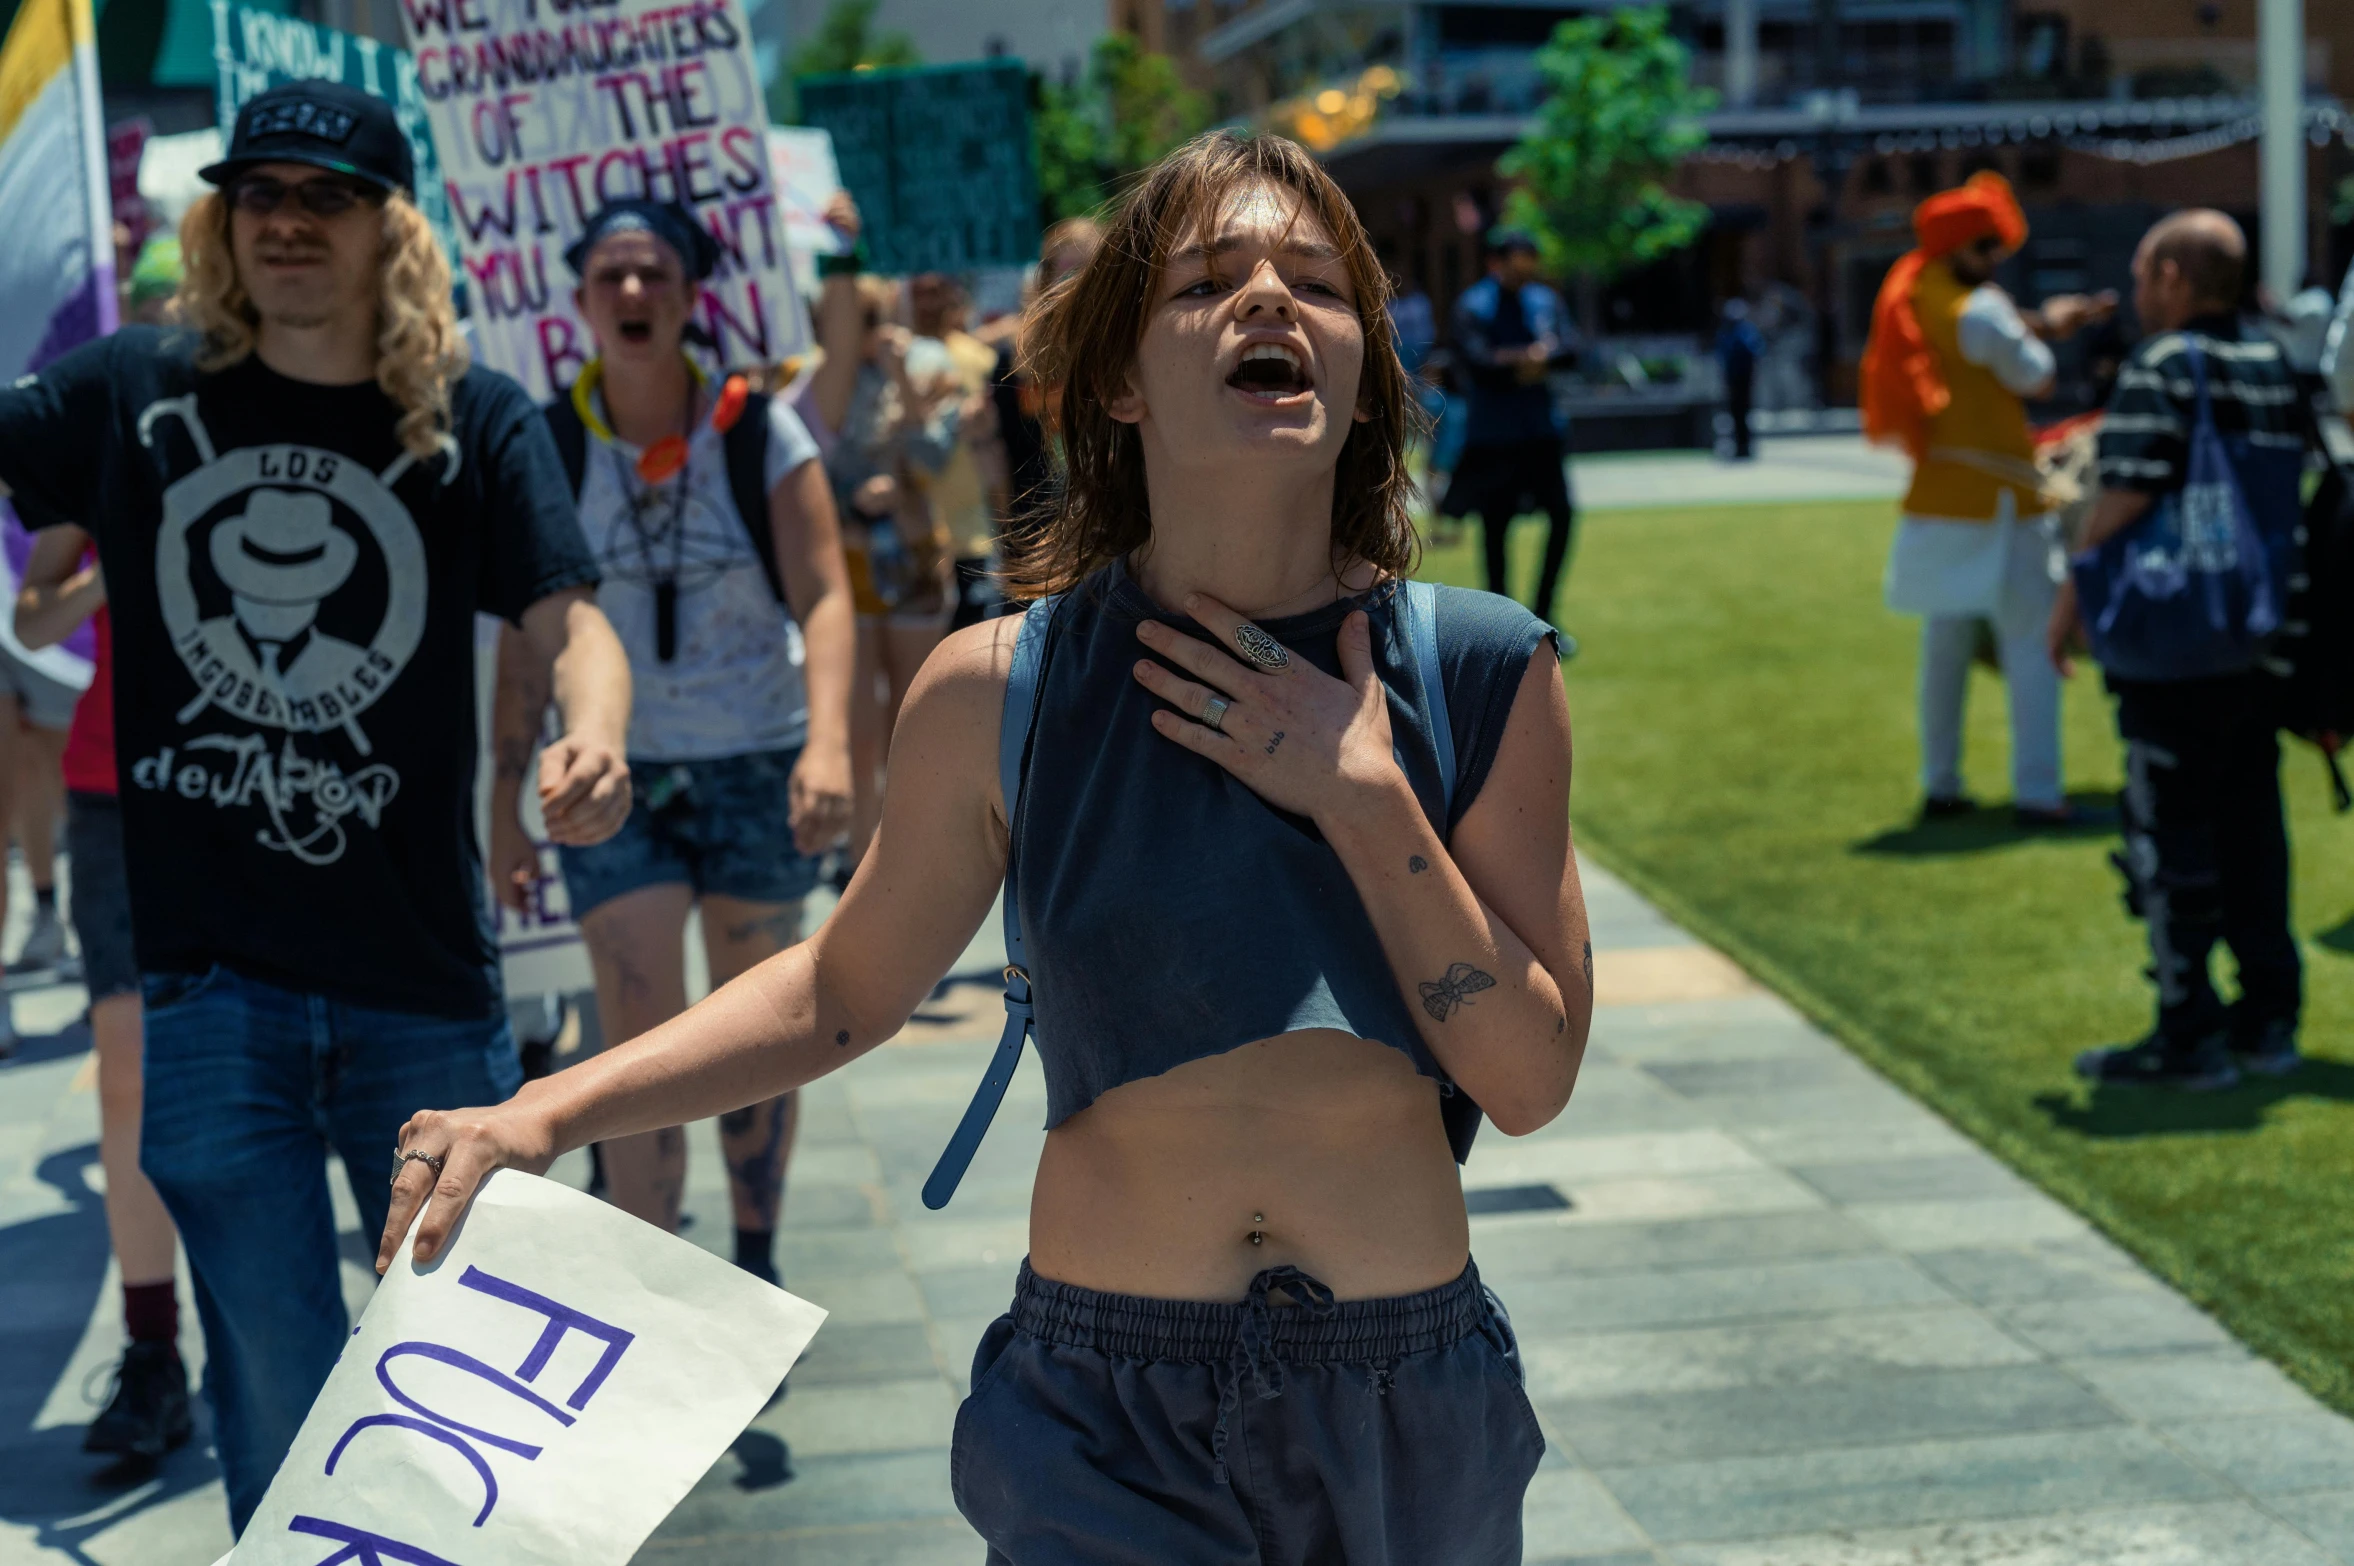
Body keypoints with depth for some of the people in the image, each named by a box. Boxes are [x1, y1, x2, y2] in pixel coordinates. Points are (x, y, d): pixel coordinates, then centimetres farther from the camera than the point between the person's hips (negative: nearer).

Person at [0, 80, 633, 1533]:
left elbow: (572, 614, -11)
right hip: (216, 987, 0)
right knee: (278, 1407, 6)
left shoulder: (475, 418, -1)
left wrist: (594, 738, -31)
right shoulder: (134, 393, 3)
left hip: (428, 986, 0)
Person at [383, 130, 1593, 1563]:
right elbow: (844, 989, 4)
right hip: (1106, 1406, -1)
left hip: (1409, 1407, 2)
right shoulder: (1003, 692, -9)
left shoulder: (1482, 673, -8)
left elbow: (1532, 1079, -8)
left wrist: (1362, 797, -18)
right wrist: (545, 1115, -6)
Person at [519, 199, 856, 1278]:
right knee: (641, 1038, -8)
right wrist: (508, 787, -1)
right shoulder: (547, 448, -1)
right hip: (615, 774, 0)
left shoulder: (758, 432, -3)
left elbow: (823, 597, -10)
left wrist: (829, 743, -24)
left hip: (759, 765, 0)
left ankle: (756, 1262, 26)